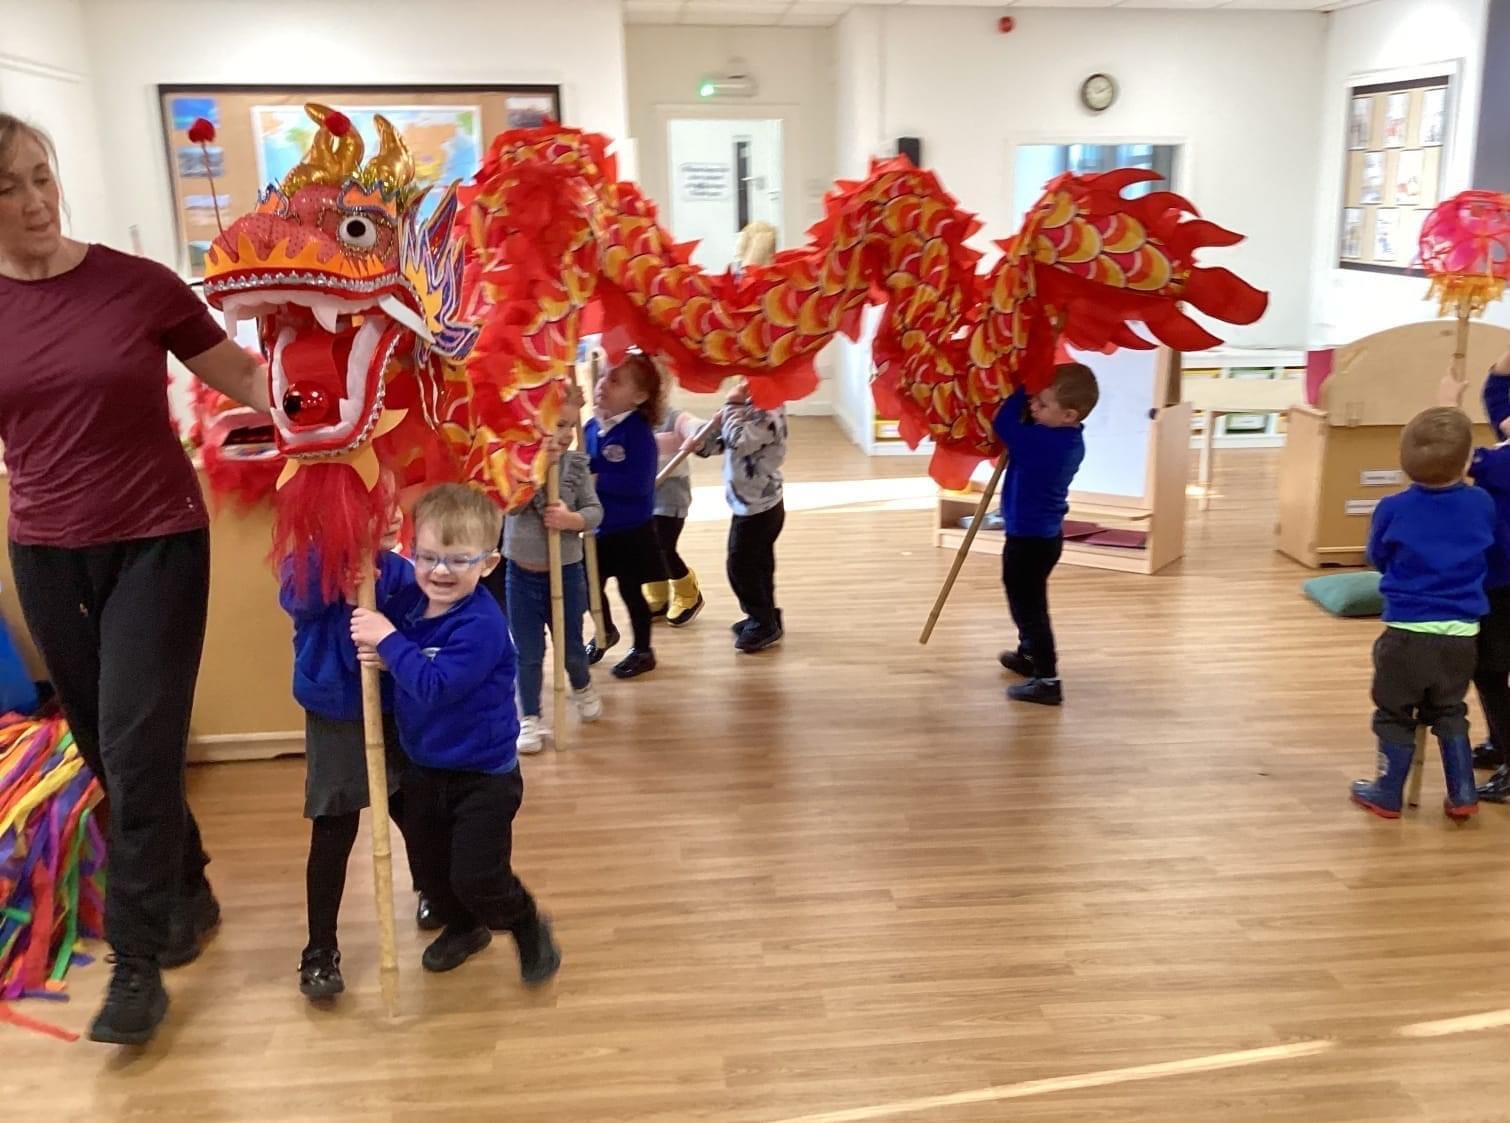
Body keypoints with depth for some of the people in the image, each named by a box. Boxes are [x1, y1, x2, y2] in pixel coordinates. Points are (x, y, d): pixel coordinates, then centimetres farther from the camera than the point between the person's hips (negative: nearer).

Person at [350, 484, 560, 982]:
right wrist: (381, 655, -14)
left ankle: (528, 925, 27)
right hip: (423, 767, 7)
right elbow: (375, 647, 8)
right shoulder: (408, 601, -5)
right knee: (428, 866, 21)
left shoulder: (481, 624, -28)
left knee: (477, 876, -3)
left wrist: (389, 641, -31)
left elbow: (435, 685, -35)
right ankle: (464, 927, 48)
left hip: (484, 775, -7)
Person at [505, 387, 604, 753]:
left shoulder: (577, 465, -8)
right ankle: (529, 719, 23)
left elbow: (595, 511, -6)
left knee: (570, 645, 20)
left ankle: (582, 688, 49)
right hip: (522, 574, -1)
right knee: (528, 654, 9)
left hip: (566, 572, 1)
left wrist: (572, 519, -26)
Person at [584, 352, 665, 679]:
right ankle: (605, 633, 46)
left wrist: (596, 480, -25)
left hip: (631, 531, -6)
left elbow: (636, 484, -29)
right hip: (598, 528, 6)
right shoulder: (592, 427, -1)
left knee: (630, 590, 7)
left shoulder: (638, 432, -22)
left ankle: (643, 651, 28)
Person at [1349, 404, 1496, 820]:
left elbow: (1377, 559, 5)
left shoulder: (1393, 509, -12)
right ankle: (1462, 795, 23)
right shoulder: (1482, 503, -5)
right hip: (1462, 634, 3)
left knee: (1395, 715, 11)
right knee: (1450, 713, 21)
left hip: (1408, 632, -3)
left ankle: (1388, 795, 20)